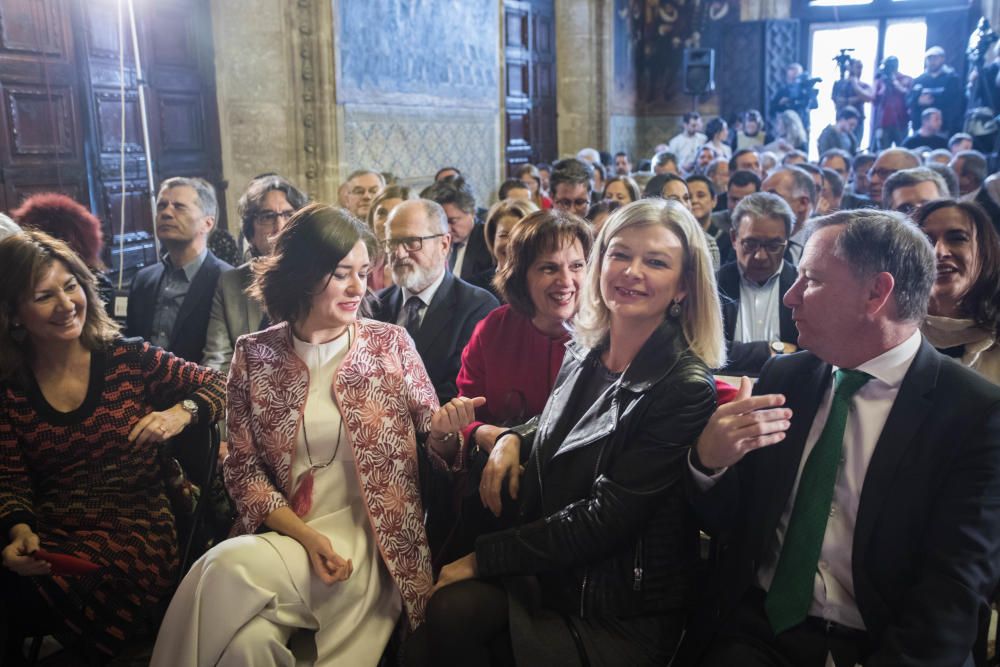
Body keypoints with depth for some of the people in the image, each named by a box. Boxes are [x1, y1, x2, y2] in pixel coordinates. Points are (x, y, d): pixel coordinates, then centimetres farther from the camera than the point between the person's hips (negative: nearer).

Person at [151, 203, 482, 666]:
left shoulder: (390, 343, 0)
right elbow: (243, 467, 2)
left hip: (371, 535, -1)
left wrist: (443, 428, -20)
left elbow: (431, 445, 6)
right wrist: (307, 536, -13)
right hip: (285, 532, 2)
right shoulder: (254, 355, 2)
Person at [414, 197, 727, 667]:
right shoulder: (583, 354, 2)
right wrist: (514, 439, -1)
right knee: (447, 610, -24)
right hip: (549, 571, 5)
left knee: (451, 614, -24)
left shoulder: (687, 388, -18)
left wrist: (481, 558, -16)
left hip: (619, 614, -5)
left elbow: (606, 517, -20)